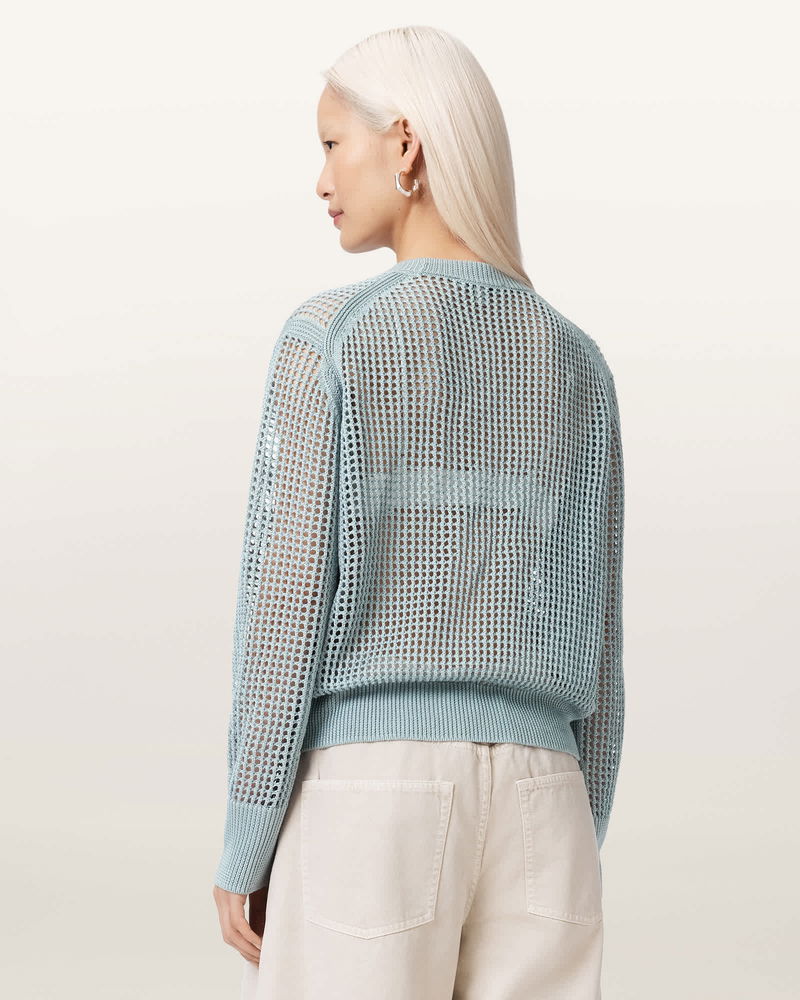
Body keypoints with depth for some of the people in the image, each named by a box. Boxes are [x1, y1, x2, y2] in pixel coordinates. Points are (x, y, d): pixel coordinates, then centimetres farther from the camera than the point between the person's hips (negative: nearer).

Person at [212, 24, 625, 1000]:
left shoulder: (326, 341, -7)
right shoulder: (577, 367, 8)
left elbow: (286, 607, -10)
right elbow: (590, 641, 8)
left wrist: (242, 846, -3)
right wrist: (571, 863, 16)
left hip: (365, 811, -4)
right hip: (533, 813, 5)